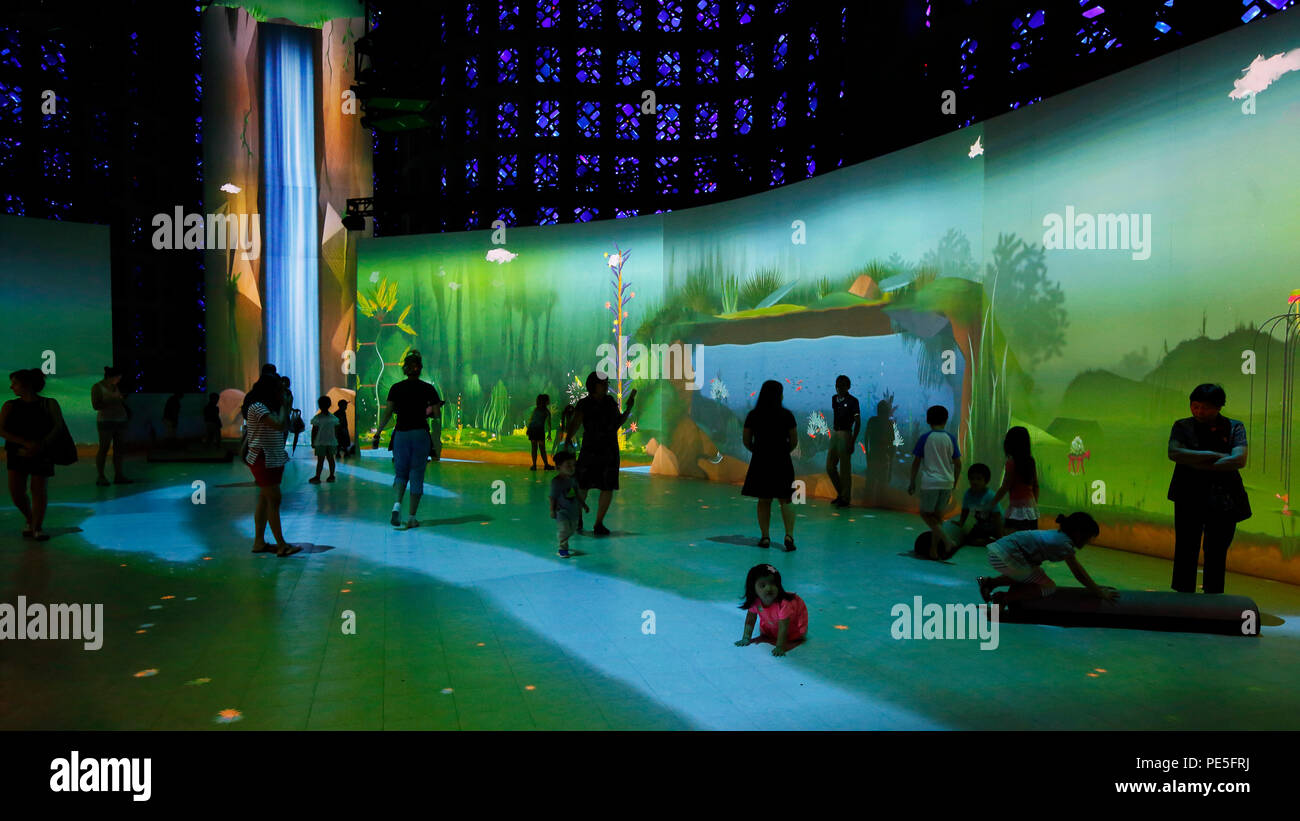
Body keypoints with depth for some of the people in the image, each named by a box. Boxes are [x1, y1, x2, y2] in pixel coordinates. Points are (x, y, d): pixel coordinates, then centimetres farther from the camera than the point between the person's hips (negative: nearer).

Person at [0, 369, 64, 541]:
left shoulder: (49, 404, 0)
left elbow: (58, 427, -7)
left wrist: (40, 446, -21)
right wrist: (26, 443, -18)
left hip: (42, 454, -2)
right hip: (17, 453, 2)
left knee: (39, 490, -4)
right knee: (16, 491, -4)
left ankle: (38, 527, 10)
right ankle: (29, 519, 23)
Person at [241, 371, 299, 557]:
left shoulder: (268, 407, 14)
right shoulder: (257, 407, -15)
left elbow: (286, 425, 16)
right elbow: (279, 424, -24)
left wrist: (284, 405, 9)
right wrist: (283, 404, -12)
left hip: (273, 458, 10)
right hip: (262, 459, -10)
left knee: (265, 500, 12)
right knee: (274, 499, -9)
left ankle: (259, 542, 18)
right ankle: (281, 545, -7)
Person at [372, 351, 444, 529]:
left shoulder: (396, 388, 2)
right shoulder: (428, 388, -1)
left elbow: (388, 413, -5)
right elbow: (437, 412, -5)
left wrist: (377, 434, -2)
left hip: (401, 433, 1)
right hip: (420, 434, -1)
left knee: (400, 472, 15)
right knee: (417, 476, 5)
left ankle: (398, 503, -12)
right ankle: (412, 518, 5)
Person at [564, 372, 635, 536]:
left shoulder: (610, 402, 7)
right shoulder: (584, 404, -4)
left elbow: (616, 425, 13)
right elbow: (575, 424, -15)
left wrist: (629, 408, 7)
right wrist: (568, 439, -32)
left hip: (610, 450, 3)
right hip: (590, 449, -3)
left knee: (608, 488, 0)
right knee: (582, 487, -2)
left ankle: (599, 523, 14)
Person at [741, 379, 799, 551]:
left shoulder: (753, 415, -3)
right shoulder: (786, 415, -7)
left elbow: (746, 440, 0)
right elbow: (794, 441, -2)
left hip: (760, 462, 1)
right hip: (782, 462, -1)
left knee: (764, 501, 12)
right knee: (785, 501, 8)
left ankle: (765, 537, 13)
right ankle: (789, 535, -7)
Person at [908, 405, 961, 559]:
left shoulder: (925, 438, -4)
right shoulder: (951, 438, 4)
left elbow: (916, 462, -3)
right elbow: (958, 464, 6)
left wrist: (912, 482, 7)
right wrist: (954, 484, 18)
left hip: (930, 482, -4)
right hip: (947, 482, 4)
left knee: (925, 514, 6)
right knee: (938, 515, 13)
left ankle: (948, 542, -11)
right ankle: (933, 549, 14)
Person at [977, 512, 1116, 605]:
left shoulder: (1059, 536, 19)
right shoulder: (1064, 543, -7)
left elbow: (1078, 569, 28)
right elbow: (1079, 574, -2)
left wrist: (1095, 586, 29)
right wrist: (1100, 593, 7)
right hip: (1005, 556, -9)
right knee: (1049, 587, 2)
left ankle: (990, 582, 15)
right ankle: (1005, 598, -10)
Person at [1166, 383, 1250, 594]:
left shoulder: (1234, 427, 5)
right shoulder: (1183, 426, 4)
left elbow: (1239, 460, -10)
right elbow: (1174, 453, -13)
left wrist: (1198, 465, -13)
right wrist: (1214, 455, -14)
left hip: (1223, 500, 1)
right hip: (1189, 498, -1)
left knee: (1216, 553, 7)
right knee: (1185, 551, 1)